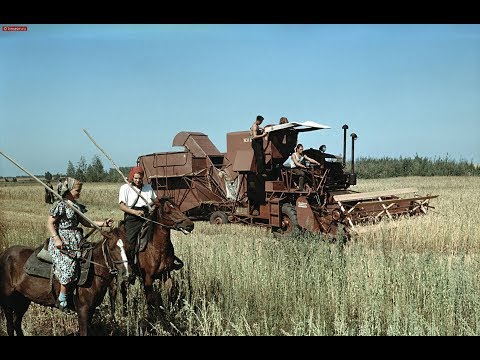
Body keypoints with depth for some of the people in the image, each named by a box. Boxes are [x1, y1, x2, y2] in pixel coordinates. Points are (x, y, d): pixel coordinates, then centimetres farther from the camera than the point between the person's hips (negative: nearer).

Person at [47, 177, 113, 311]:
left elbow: (85, 222, 15)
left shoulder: (77, 206, 14)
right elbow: (50, 224, -8)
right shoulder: (59, 205, -7)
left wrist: (103, 223, 5)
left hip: (76, 240, 8)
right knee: (69, 265, -19)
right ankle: (62, 299, -7)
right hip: (62, 242, -8)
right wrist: (57, 239, -19)